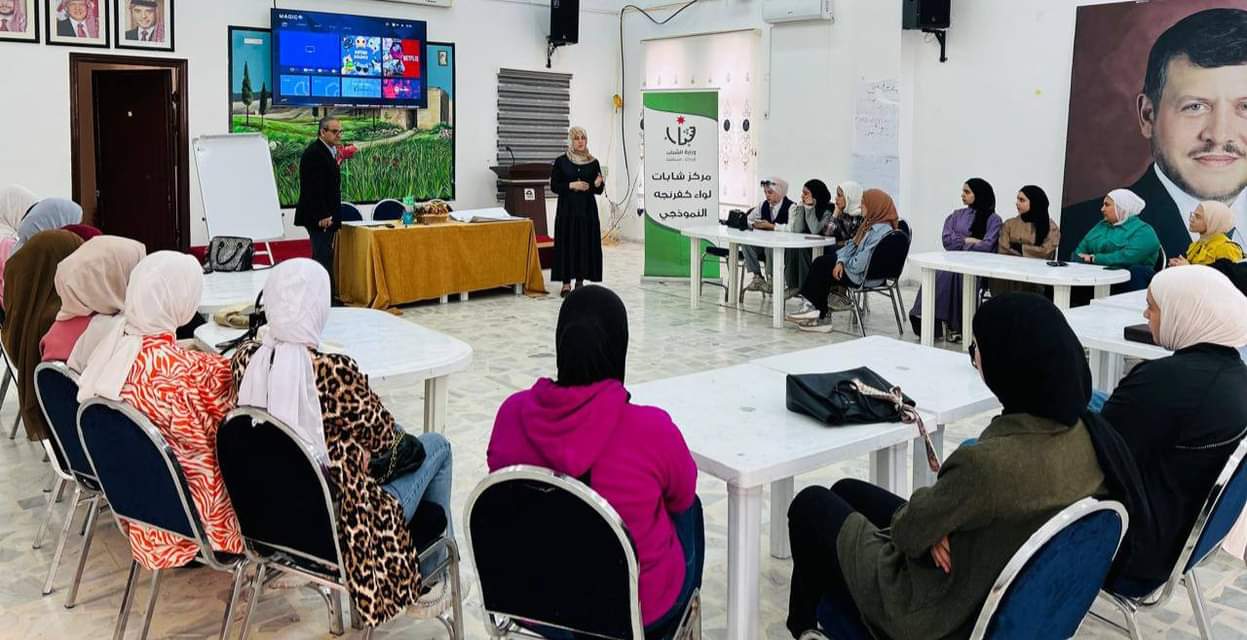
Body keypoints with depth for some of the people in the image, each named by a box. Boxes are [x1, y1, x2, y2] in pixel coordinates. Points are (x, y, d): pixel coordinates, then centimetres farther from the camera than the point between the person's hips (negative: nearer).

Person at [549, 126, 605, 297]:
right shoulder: (561, 161, 0)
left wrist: (598, 184, -15)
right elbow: (554, 186, -2)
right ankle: (566, 283, 3)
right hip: (567, 208, -2)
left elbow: (599, 191, 7)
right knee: (567, 244, -3)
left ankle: (580, 281, 13)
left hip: (587, 209, 2)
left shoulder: (593, 162, 6)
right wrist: (572, 185, -14)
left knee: (586, 244, 2)